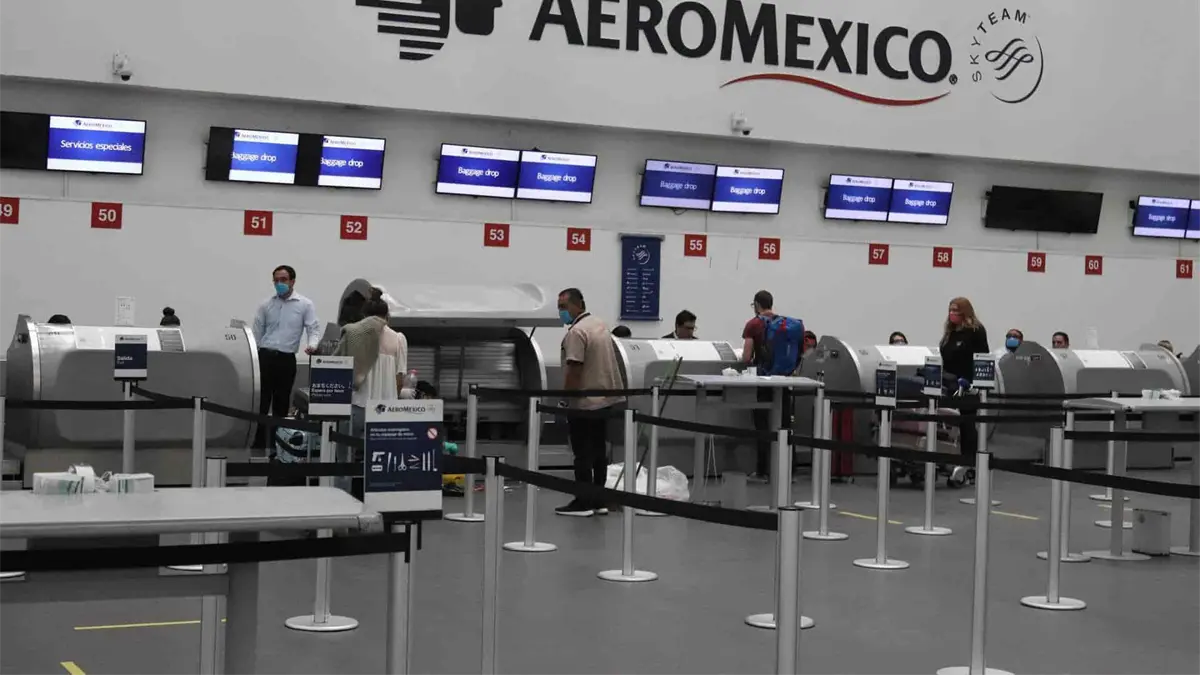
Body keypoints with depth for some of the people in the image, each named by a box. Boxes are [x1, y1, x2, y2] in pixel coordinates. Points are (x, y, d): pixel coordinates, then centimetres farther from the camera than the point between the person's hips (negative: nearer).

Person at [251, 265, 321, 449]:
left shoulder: (305, 305, 1)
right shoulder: (266, 305, 7)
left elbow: (314, 329, -3)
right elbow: (257, 333, 10)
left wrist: (312, 345, -25)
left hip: (286, 359, -1)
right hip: (265, 356, 1)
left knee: (281, 404, 7)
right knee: (261, 401, -4)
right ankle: (257, 443, -1)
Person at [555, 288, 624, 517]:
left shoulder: (577, 332, -18)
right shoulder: (599, 324, 13)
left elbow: (574, 369, -22)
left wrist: (565, 399, -15)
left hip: (584, 403, -9)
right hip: (605, 399, 10)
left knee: (583, 454, -5)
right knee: (599, 452, 11)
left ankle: (583, 503, -2)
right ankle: (598, 501, 14)